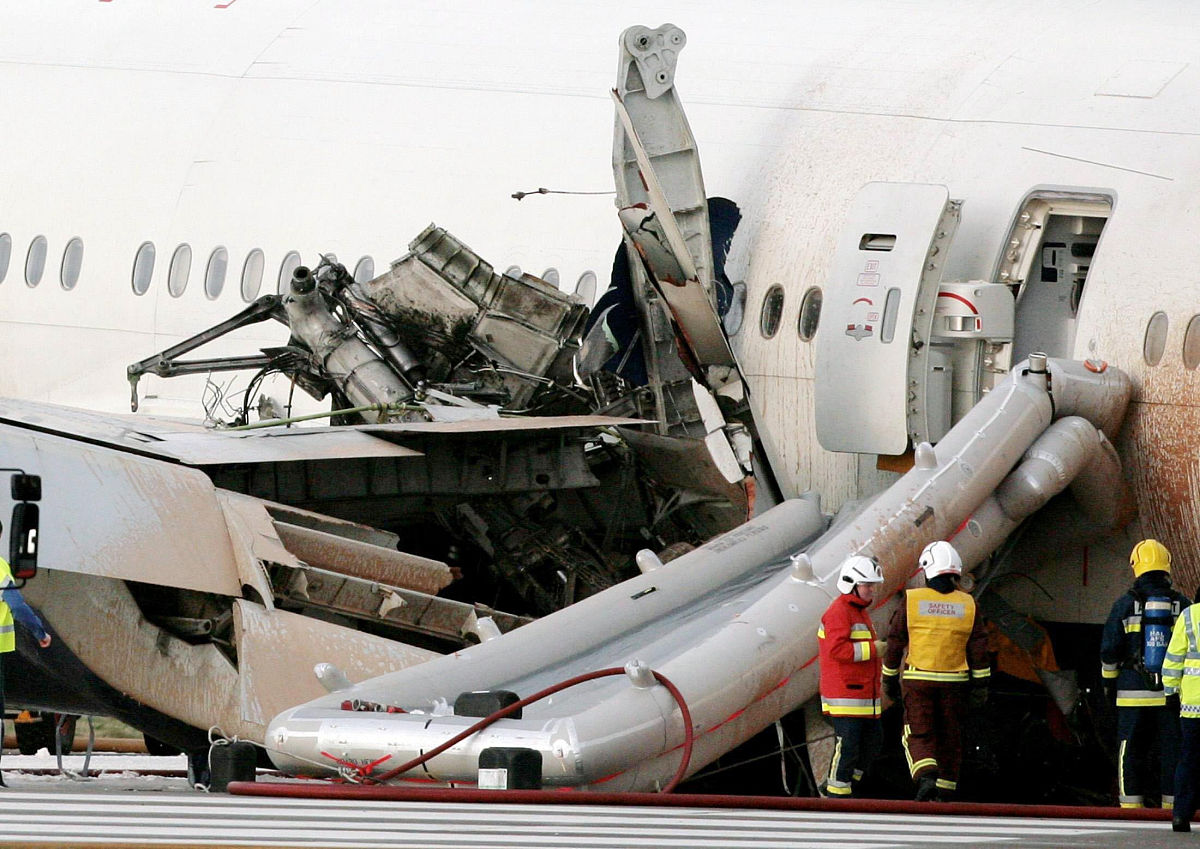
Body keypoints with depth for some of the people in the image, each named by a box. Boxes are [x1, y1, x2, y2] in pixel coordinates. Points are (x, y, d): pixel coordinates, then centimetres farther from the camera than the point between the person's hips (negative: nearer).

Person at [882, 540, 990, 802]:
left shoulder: (912, 601, -6)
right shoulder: (967, 605, 0)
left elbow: (895, 642, -1)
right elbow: (978, 648, -2)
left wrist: (890, 679, 9)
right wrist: (980, 686, 3)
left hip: (918, 681, -2)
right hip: (954, 681, 2)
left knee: (918, 737, 0)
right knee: (949, 738, 12)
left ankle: (926, 778, -26)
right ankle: (946, 794, 17)